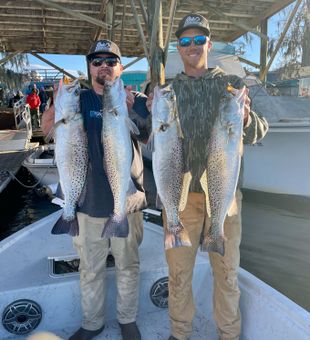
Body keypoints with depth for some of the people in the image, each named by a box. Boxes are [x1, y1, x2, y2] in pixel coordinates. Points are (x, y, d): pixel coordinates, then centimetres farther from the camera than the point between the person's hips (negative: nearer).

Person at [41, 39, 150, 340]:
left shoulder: (136, 100, 2)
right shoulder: (78, 100, 3)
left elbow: (149, 133, -10)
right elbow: (47, 128, -7)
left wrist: (129, 106, -25)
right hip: (89, 200, 1)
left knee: (128, 265, 15)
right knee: (90, 268, 15)